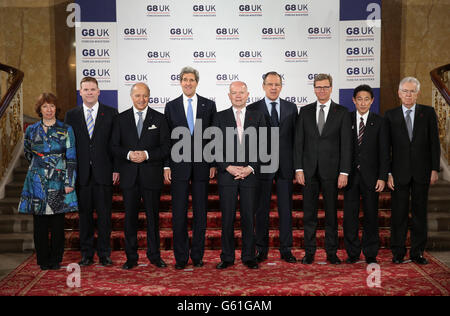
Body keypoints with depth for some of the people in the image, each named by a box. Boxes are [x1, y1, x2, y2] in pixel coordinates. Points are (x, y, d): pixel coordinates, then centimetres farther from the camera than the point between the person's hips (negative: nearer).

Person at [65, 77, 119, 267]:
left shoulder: (111, 113, 4)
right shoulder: (71, 115, 9)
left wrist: (116, 169, -4)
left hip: (103, 172, -1)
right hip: (81, 173, 2)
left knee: (104, 214, 3)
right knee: (84, 214, 7)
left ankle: (104, 253, 15)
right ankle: (87, 254, 18)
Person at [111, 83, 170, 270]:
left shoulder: (159, 119, 4)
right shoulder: (121, 119, 8)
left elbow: (166, 147, 0)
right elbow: (114, 147, 5)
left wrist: (147, 154, -14)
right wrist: (128, 154, -14)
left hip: (151, 176, -1)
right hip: (129, 176, 1)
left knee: (153, 216, 7)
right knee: (130, 217, 6)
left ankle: (154, 255, 19)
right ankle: (131, 257, 17)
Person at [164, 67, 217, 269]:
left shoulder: (209, 105, 6)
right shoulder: (171, 106, 6)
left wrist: (213, 164, -1)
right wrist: (166, 166, -2)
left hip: (202, 165, 0)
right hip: (179, 165, 0)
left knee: (200, 212, 6)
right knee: (179, 213, 2)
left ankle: (197, 255, 17)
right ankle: (181, 257, 12)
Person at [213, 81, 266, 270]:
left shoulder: (258, 117, 8)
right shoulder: (220, 117, 7)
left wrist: (250, 168, -8)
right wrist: (228, 167, -10)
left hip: (250, 175, 0)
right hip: (226, 175, 0)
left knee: (249, 218, 5)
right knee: (227, 218, 3)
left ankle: (249, 257, 16)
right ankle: (227, 257, 13)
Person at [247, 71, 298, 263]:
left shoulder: (291, 108, 9)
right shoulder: (252, 109, 2)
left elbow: (295, 137, 8)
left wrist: (297, 164, 3)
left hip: (285, 165, 2)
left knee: (286, 208, 6)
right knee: (261, 209, 5)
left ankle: (286, 249, 15)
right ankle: (262, 249, 16)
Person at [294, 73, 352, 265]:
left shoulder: (342, 112, 3)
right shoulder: (305, 111, 8)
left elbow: (346, 144, -1)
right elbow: (298, 142, 5)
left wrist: (344, 172, -8)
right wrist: (298, 168, -3)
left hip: (331, 170, -1)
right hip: (309, 170, 2)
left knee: (331, 212, 6)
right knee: (309, 212, 6)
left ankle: (331, 252, 16)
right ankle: (309, 252, 15)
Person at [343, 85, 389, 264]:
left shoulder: (379, 122, 3)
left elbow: (384, 153, 1)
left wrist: (382, 177, -6)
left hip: (370, 175, -1)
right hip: (351, 174, 1)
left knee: (371, 215, 5)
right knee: (350, 215, 3)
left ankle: (370, 254, 17)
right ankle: (353, 253, 15)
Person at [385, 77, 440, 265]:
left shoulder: (428, 113, 5)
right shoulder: (390, 115, 4)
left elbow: (434, 142, 4)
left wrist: (435, 169, -3)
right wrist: (387, 173, -4)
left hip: (422, 172, 1)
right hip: (399, 173, -1)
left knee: (420, 212, 7)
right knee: (399, 213, 3)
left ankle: (417, 252, 16)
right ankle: (398, 252, 13)